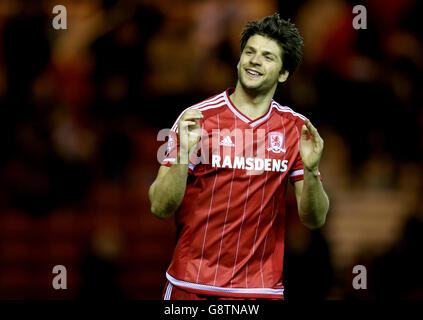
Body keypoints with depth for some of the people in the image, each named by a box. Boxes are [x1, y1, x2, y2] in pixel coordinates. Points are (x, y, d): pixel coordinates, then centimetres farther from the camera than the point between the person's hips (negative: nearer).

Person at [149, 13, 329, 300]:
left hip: (262, 288, 2)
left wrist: (311, 170, -15)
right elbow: (160, 209, -8)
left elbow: (314, 220, 2)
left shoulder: (296, 129, 3)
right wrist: (184, 153, -23)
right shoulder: (197, 118, -4)